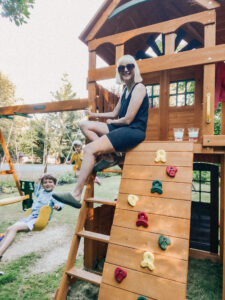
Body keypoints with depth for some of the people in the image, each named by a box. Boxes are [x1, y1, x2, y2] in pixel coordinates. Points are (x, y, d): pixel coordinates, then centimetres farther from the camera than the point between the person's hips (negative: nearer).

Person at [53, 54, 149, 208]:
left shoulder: (139, 88, -8)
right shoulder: (126, 90, 20)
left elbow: (128, 119, -15)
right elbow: (115, 114, 25)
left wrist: (111, 122, 3)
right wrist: (95, 115, 24)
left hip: (134, 132, -10)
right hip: (121, 129, 10)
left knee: (90, 149, -22)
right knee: (85, 125, 8)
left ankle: (76, 196, -18)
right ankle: (108, 157, -7)